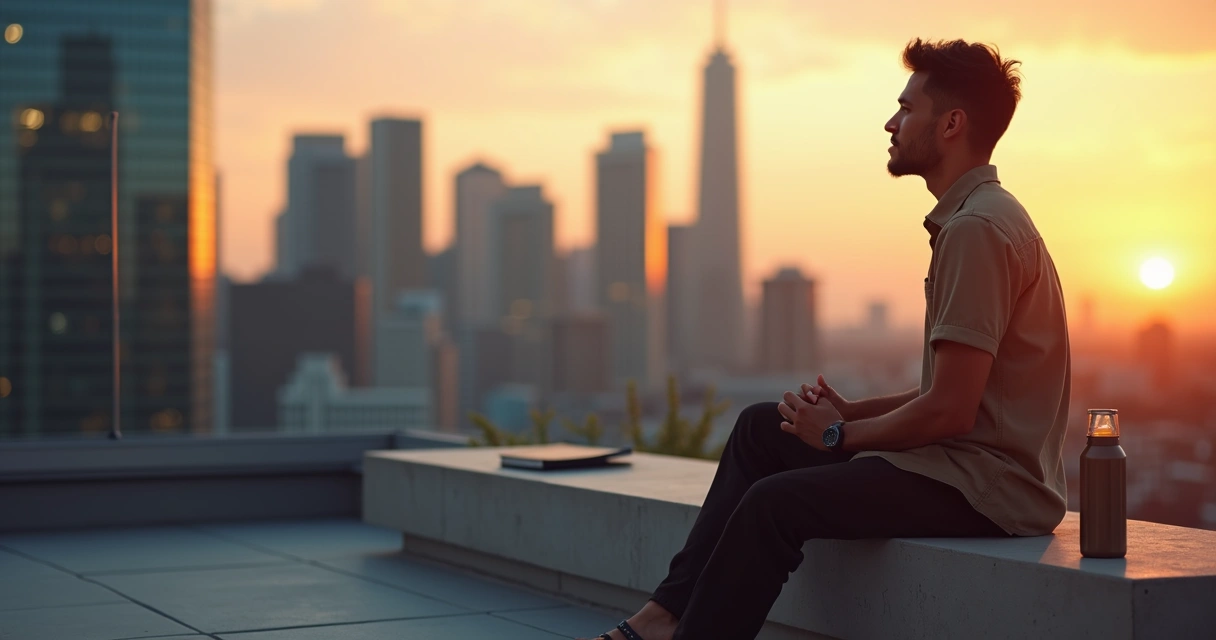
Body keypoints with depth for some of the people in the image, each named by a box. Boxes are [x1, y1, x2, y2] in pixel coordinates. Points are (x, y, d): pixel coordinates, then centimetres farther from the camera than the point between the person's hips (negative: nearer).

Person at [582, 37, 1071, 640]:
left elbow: (948, 410, -23)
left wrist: (840, 436, -8)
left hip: (988, 484, -11)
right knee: (761, 427, 11)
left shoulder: (978, 229, -18)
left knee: (777, 500, -21)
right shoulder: (969, 218, 16)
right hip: (961, 461, 11)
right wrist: (851, 411, 7)